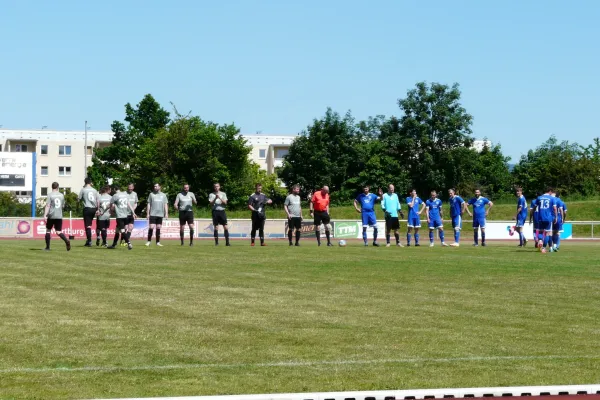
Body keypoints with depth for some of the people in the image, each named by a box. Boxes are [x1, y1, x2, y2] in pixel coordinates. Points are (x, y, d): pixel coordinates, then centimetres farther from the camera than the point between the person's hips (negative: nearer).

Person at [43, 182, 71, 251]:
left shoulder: (50, 195, -4)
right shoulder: (61, 195, 9)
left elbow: (48, 206, -13)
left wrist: (45, 215, -16)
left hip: (51, 216, -3)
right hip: (59, 216, 3)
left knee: (48, 230, 12)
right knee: (58, 232, 2)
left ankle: (47, 247, 12)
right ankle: (67, 241, -25)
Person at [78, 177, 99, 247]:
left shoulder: (83, 189, -3)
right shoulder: (94, 190, 9)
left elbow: (79, 199, -2)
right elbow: (98, 201, 8)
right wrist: (97, 209, 10)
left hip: (87, 208, -4)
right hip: (93, 208, 4)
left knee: (88, 225, -4)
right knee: (89, 225, 15)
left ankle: (89, 242, -10)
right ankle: (88, 240, 20)